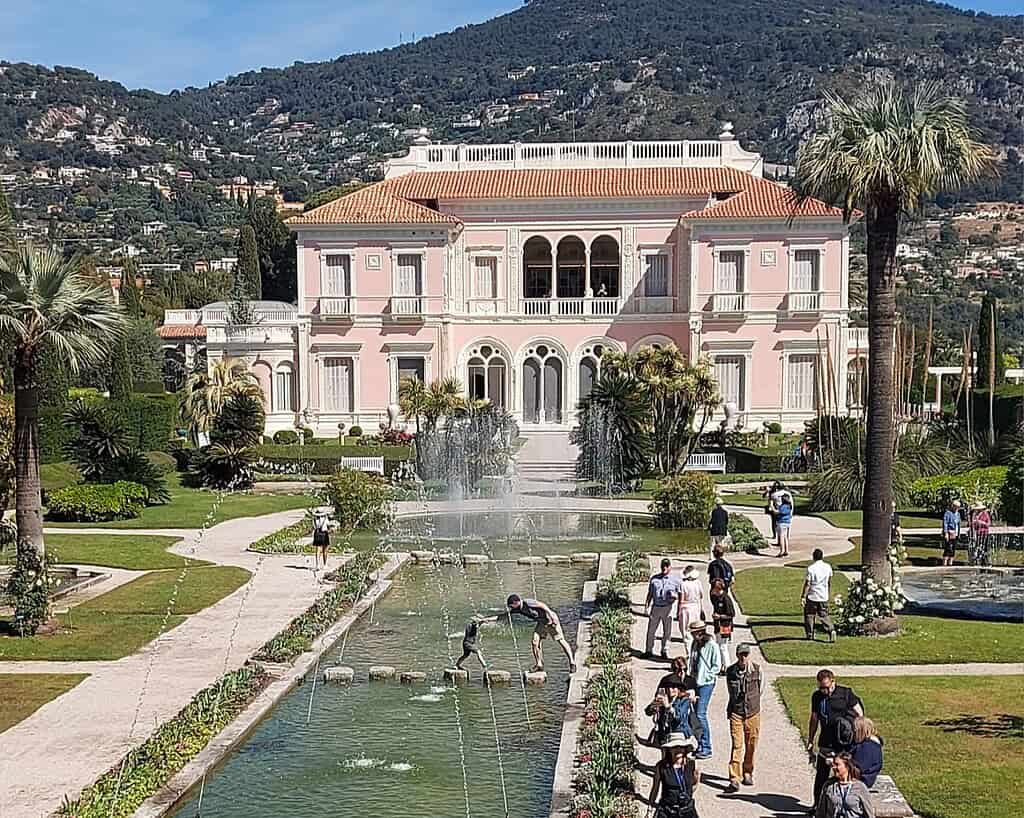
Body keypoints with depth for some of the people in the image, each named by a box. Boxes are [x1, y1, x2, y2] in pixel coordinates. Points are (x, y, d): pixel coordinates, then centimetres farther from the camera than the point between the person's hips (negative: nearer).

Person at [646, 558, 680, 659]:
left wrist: (674, 595, -14)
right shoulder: (654, 578, 9)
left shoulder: (675, 580, 4)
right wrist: (646, 605, 9)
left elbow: (679, 595, 7)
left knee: (667, 631, 3)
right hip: (655, 607, 1)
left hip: (668, 608, -1)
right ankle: (649, 650, 15)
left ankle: (664, 651, 17)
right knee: (651, 630, 3)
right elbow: (650, 593, 15)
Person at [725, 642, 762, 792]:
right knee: (737, 745, -9)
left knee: (751, 745, 8)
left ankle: (747, 773, 27)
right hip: (736, 713, -1)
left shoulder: (757, 669, -4)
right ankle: (734, 779, -11)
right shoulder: (730, 671, -3)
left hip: (753, 713, 1)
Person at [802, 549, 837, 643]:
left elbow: (807, 584, -15)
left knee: (809, 615, 11)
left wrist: (803, 597, -12)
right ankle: (831, 630, -10)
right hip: (824, 596, 4)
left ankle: (810, 635, 16)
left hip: (812, 596, -4)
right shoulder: (828, 567, 1)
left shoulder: (810, 568, -13)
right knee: (824, 616, 10)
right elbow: (829, 581, 14)